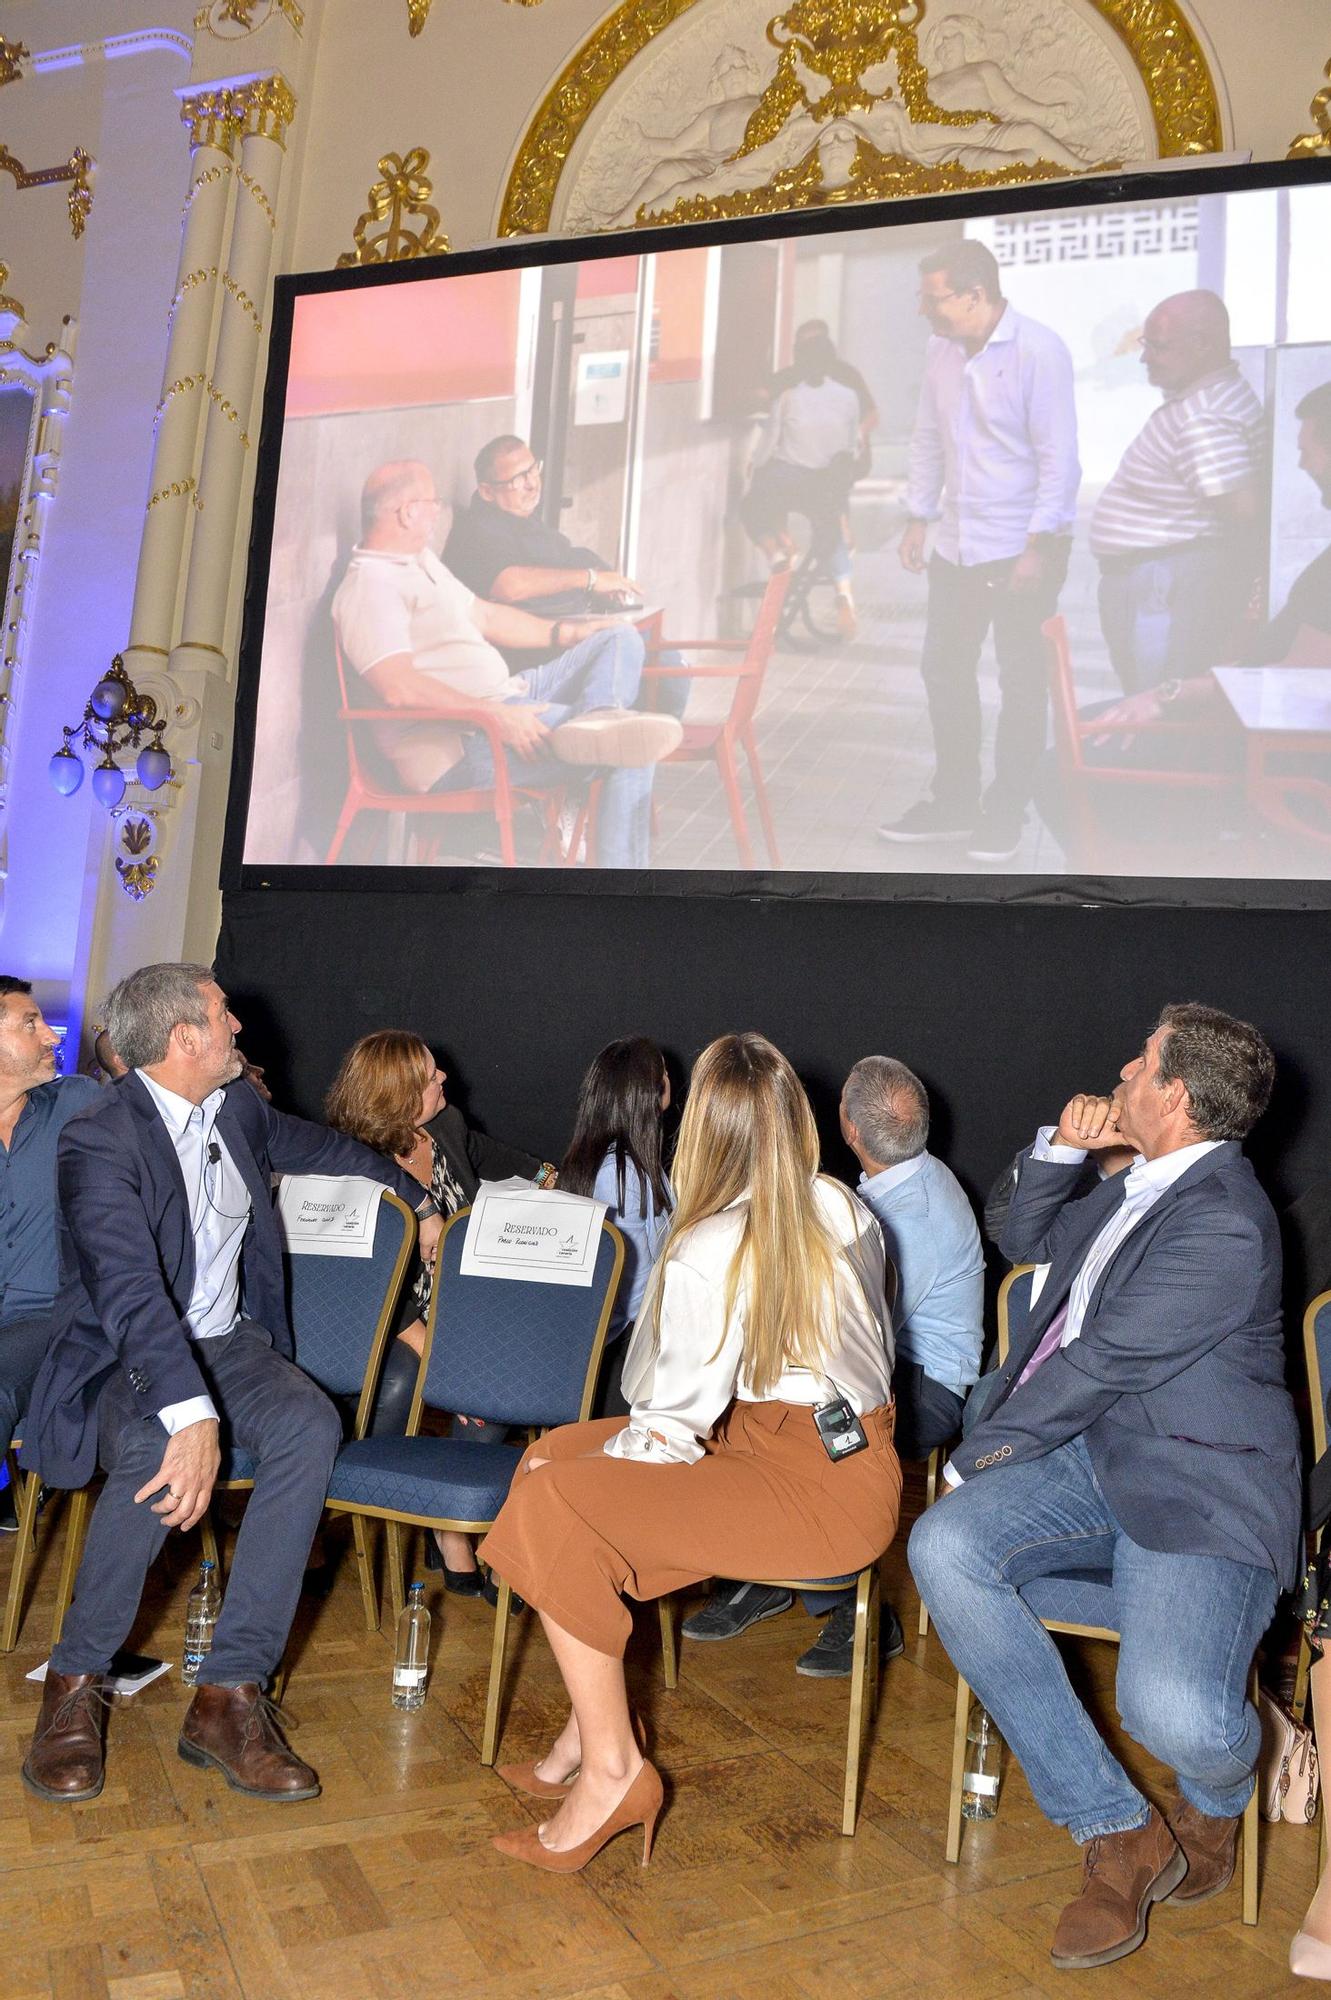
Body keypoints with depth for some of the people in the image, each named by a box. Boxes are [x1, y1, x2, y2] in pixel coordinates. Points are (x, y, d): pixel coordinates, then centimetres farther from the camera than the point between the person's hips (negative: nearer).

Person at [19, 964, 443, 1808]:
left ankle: (230, 1692, -21)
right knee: (155, 1455, -37)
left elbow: (324, 1146, 26)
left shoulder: (239, 1106, 4)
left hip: (226, 1341, 5)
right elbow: (129, 1290, -31)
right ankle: (76, 1683, -10)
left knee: (311, 1423, -26)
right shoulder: (100, 1138, -18)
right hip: (122, 1359, -5)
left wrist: (419, 1199, 30)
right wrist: (192, 1415, -44)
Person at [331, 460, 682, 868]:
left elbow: (484, 615, 29)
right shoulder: (369, 586, -14)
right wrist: (494, 715, -31)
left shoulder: (420, 560, 19)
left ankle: (596, 717, -23)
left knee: (621, 639, 6)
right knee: (631, 749, -20)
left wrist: (565, 632, 21)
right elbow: (399, 687, -28)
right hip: (458, 745, -11)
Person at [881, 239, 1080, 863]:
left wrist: (1038, 547, -19)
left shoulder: (1038, 352, -14)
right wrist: (918, 520, 12)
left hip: (1023, 548, -7)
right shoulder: (940, 351, 4)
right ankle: (953, 801, 24)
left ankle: (1005, 813, 14)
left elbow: (1058, 458, -16)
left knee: (1020, 682, 3)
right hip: (956, 545, 7)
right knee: (943, 670, 11)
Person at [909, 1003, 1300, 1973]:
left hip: (1201, 1496, -8)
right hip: (1093, 1460, 8)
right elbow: (1028, 1240, 29)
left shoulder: (1224, 1224, -18)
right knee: (945, 1545, -19)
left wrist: (975, 1455, -5)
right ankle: (1119, 1833, -5)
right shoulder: (1139, 1186, 13)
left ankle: (1215, 1804, 14)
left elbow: (1095, 1364, -17)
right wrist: (1061, 1147, 10)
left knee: (1173, 1713, -30)